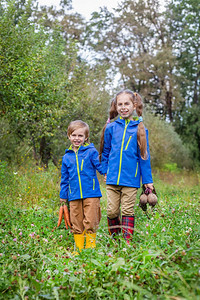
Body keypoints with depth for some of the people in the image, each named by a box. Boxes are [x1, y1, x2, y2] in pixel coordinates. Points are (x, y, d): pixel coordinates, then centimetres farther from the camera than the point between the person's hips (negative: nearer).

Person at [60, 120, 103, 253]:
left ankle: (91, 247, 10)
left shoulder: (91, 152, 0)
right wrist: (63, 196, 19)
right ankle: (79, 249, 19)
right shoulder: (67, 157, 11)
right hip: (74, 196, 4)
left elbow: (101, 167, -2)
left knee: (90, 222, -3)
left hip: (91, 194, -3)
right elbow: (65, 179, 18)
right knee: (76, 224, 8)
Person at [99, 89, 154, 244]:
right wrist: (105, 171, 14)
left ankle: (127, 240, 12)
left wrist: (147, 180, 3)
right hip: (112, 178, 2)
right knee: (112, 211, 6)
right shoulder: (111, 128, 5)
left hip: (131, 178, -2)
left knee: (127, 211, 3)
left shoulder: (140, 128, 0)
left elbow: (144, 156, 3)